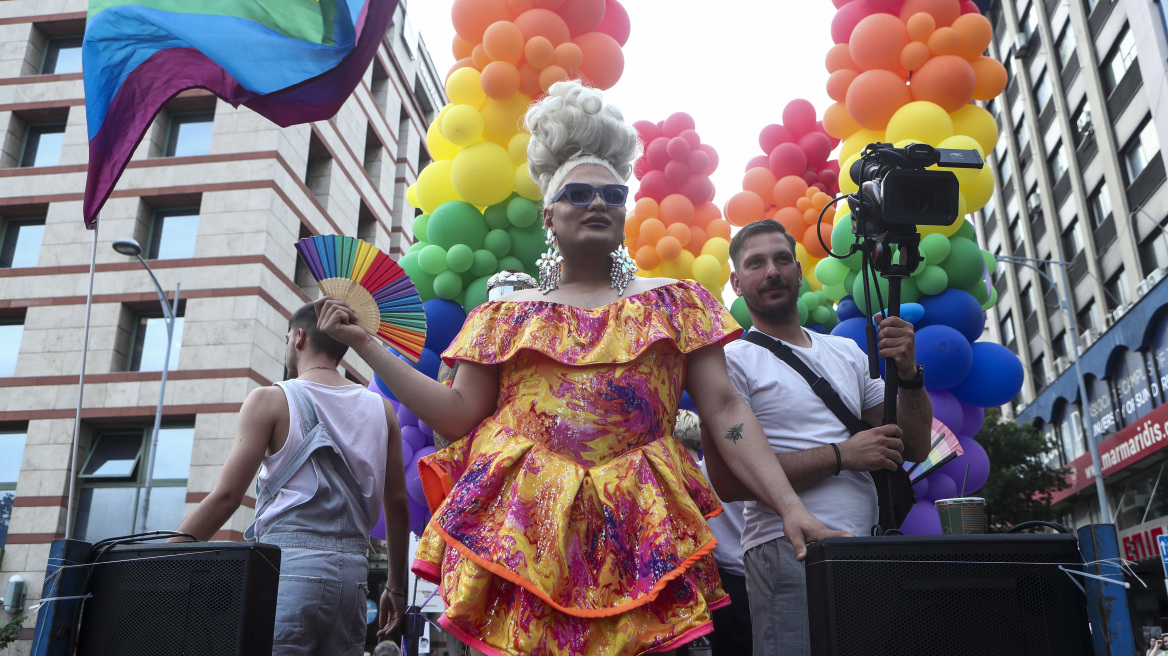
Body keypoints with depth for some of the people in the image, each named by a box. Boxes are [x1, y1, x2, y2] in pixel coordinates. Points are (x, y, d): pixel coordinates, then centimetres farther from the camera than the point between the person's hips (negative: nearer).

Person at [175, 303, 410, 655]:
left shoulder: (270, 400, 1)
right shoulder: (381, 409, 11)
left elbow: (227, 496, -5)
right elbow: (397, 504, 11)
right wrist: (396, 587, 20)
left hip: (289, 565, -4)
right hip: (353, 571, 4)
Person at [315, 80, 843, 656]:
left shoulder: (676, 303, 10)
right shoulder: (508, 315, 12)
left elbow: (725, 411, 3)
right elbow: (457, 414, 7)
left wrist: (791, 506, -7)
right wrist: (363, 343, 5)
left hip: (636, 535, 0)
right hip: (521, 529, 1)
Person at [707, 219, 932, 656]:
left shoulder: (847, 353, 16)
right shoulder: (732, 360, -4)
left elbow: (914, 449, 14)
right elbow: (727, 480, -15)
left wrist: (908, 373, -3)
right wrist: (841, 455, -13)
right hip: (790, 550, -6)